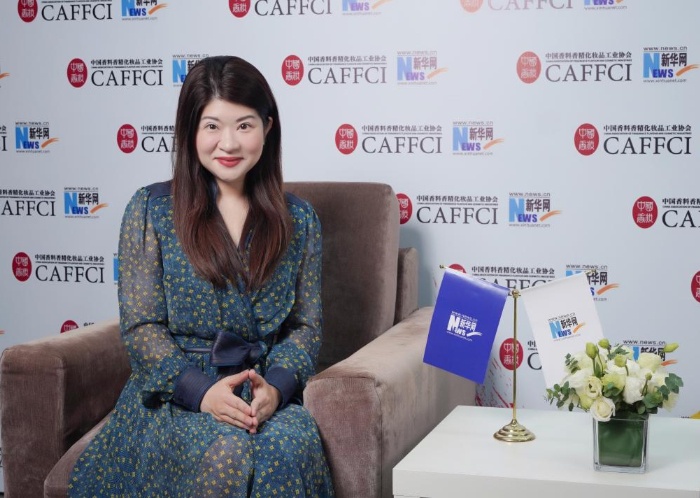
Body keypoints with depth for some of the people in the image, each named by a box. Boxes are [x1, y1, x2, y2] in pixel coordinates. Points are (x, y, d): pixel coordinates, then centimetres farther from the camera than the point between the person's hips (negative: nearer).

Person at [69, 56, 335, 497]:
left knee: (290, 447, -33)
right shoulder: (150, 210, 3)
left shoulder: (299, 220, 10)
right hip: (174, 391, -1)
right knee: (224, 451, -34)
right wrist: (202, 390, -16)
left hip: (268, 391, 2)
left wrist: (275, 386, -12)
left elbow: (306, 324, 8)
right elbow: (140, 327, -1)